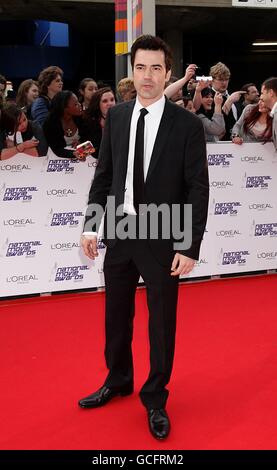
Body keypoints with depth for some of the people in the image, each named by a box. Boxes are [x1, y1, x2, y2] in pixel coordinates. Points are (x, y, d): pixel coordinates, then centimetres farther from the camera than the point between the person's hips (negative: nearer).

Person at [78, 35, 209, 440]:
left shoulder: (188, 124, -9)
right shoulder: (116, 116, 2)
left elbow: (198, 190, -9)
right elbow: (104, 175, 7)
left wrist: (190, 247, -13)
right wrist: (91, 225, 2)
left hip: (163, 238, -4)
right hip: (120, 232, 4)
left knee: (161, 322, 9)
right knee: (117, 315, 18)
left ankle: (155, 399, 29)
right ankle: (118, 380, 41)